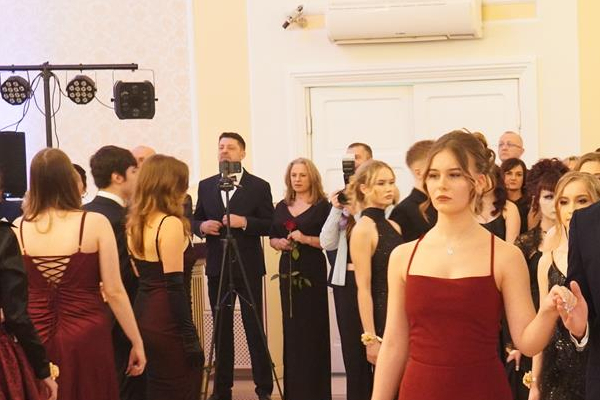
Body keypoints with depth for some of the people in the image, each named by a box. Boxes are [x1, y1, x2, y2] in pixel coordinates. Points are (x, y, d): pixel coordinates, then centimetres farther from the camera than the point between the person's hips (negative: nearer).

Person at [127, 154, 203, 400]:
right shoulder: (170, 224, -15)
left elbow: (141, 274, 13)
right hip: (167, 323, -9)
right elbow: (174, 286, -18)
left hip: (143, 315, 9)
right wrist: (190, 338, -15)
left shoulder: (134, 222, 9)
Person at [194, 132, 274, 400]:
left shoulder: (259, 186, -1)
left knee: (254, 327, 1)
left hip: (248, 267, -3)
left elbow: (270, 225, -4)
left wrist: (244, 222, -19)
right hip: (217, 267, 3)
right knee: (221, 328, 9)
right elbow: (195, 220, 13)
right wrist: (202, 225, -9)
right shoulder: (205, 186, 10)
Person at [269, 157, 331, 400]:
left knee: (313, 328, -5)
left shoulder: (322, 206, -3)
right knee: (291, 328, 7)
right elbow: (272, 239, 18)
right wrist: (281, 243, -3)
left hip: (313, 271, -5)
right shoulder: (281, 207, 13)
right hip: (288, 271, 5)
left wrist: (306, 239, -20)